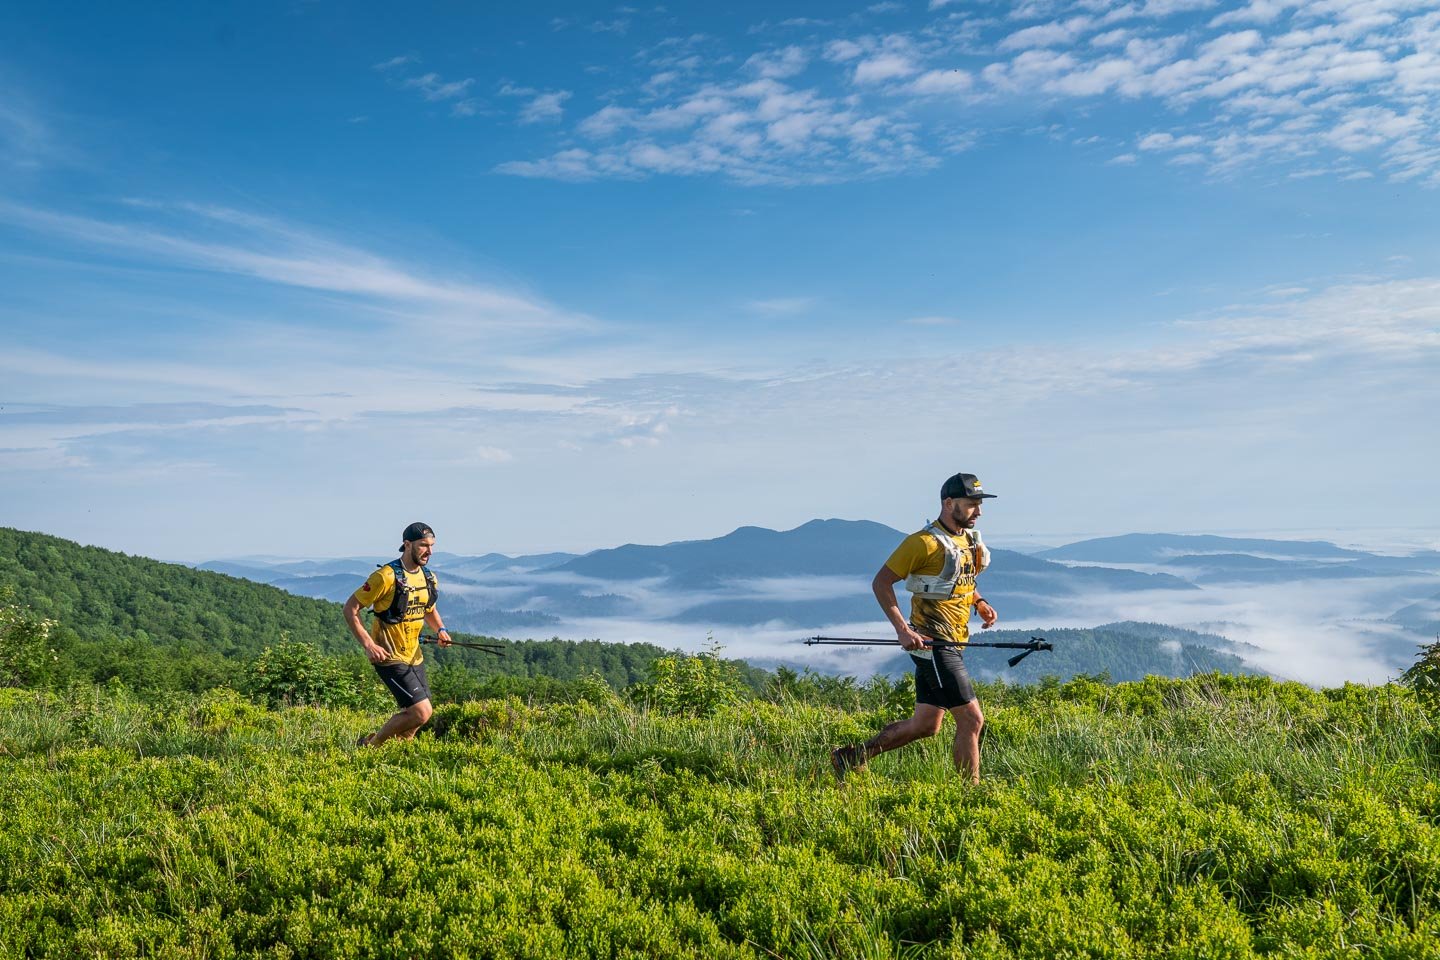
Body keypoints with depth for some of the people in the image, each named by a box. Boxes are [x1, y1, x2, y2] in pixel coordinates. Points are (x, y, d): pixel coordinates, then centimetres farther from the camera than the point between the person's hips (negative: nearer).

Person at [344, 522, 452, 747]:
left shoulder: (429, 578, 6)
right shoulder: (387, 576, -17)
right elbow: (350, 609, -12)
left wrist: (440, 630, 5)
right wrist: (368, 644, -19)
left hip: (414, 656, 8)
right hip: (390, 657, -8)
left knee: (415, 714, 12)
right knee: (421, 712, -14)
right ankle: (371, 745, 5)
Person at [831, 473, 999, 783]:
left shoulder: (970, 538, 12)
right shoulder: (924, 542, -14)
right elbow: (881, 582, -13)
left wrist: (980, 603, 7)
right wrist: (902, 629, -21)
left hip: (951, 644, 9)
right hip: (931, 643, -9)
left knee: (926, 725, 12)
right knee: (971, 720, -8)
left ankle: (851, 757, 21)